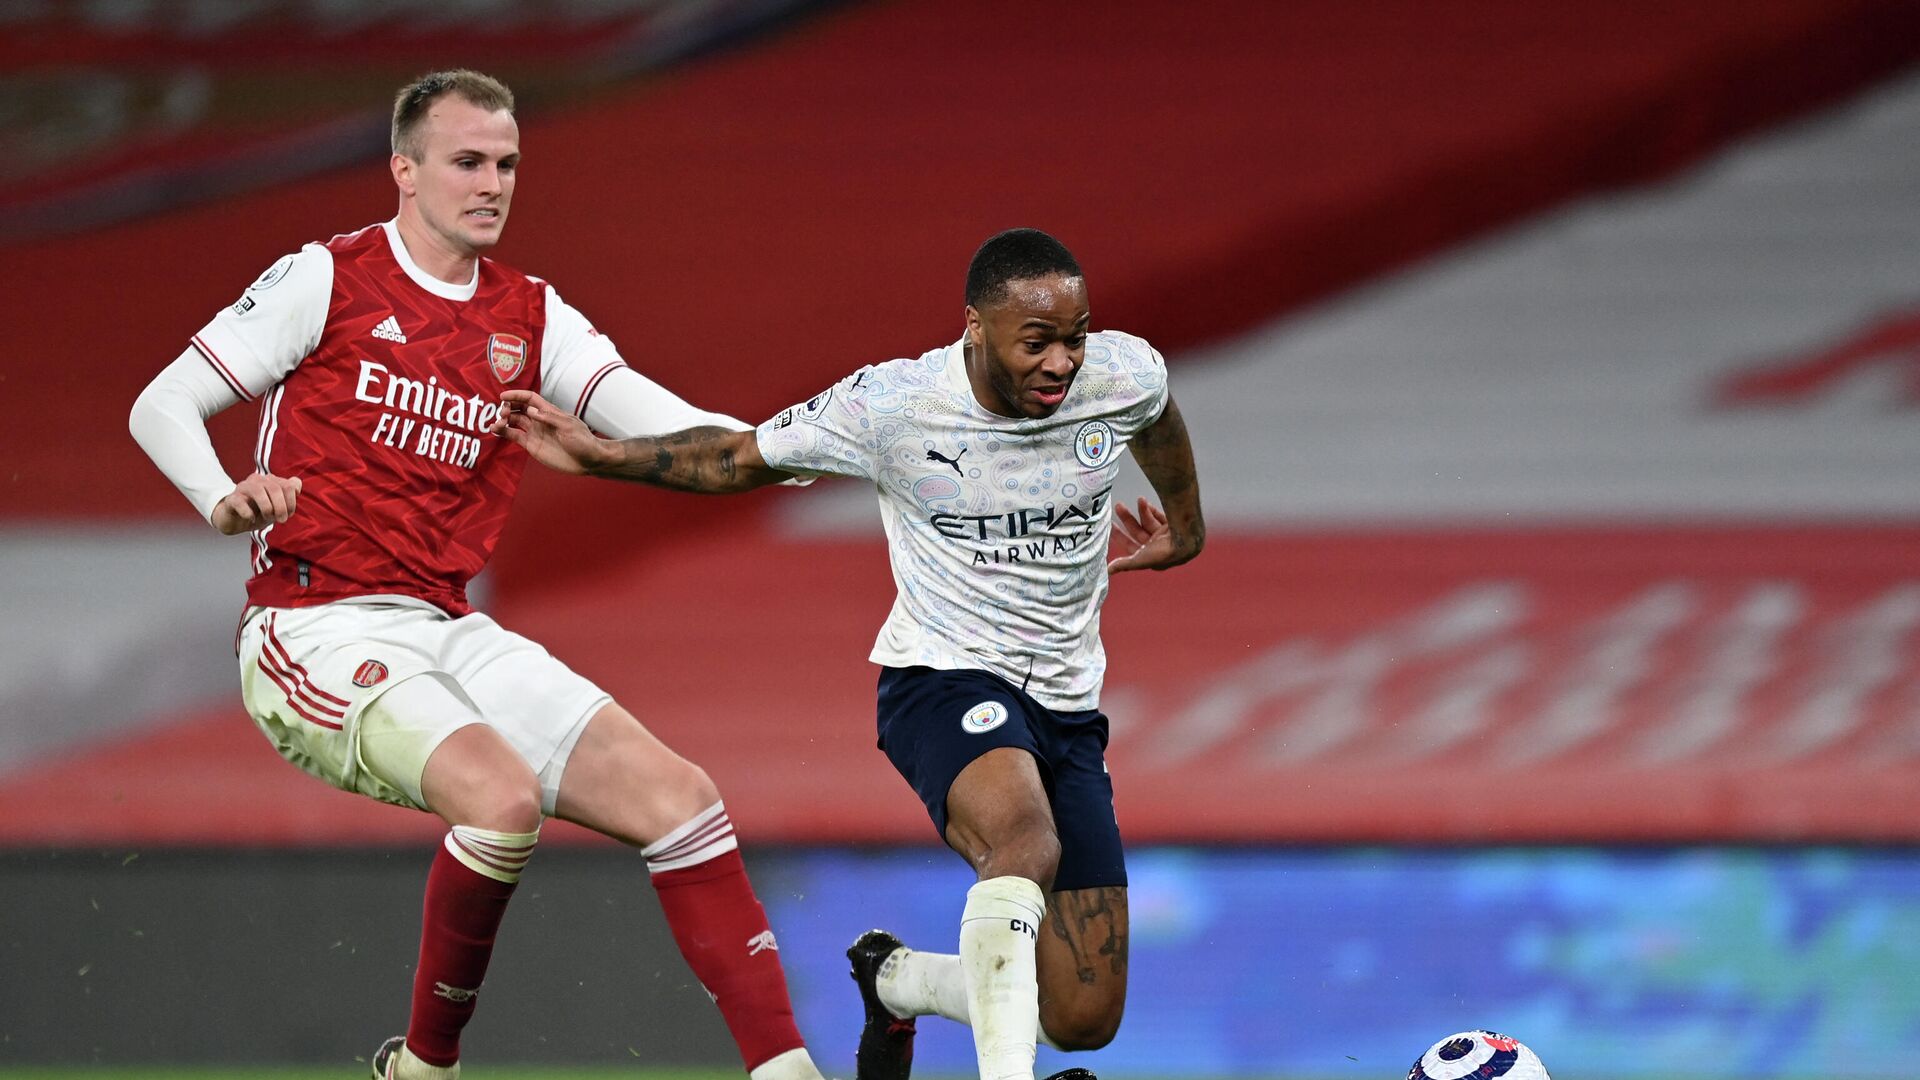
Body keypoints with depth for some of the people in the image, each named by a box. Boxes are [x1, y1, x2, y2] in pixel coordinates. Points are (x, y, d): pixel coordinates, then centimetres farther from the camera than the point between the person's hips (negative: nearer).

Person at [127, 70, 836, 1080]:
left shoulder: (530, 318, 13)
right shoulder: (326, 279, -1)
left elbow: (640, 412, 0)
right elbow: (161, 407, 0)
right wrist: (224, 499, -21)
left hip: (448, 634, 6)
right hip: (316, 630, -6)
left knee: (676, 795, -8)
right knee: (503, 795, -31)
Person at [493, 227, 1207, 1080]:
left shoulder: (1126, 375, -8)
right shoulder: (888, 404, -15)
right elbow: (741, 458, 1)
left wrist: (1183, 526, 34)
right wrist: (601, 457, -7)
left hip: (1067, 708, 4)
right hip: (943, 680, -4)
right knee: (1024, 838, -41)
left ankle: (895, 979, 31)